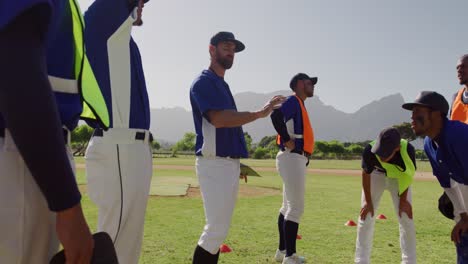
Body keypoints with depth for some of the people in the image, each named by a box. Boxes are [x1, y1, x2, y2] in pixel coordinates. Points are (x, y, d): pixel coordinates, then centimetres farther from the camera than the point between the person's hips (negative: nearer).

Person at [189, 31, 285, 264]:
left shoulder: (223, 84, 21)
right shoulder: (203, 82, -7)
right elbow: (218, 119, -23)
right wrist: (259, 113, -24)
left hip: (230, 163, 9)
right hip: (214, 164, -9)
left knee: (220, 229, 13)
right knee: (216, 229, -9)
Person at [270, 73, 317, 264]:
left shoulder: (300, 104, 20)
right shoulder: (293, 101, -10)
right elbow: (276, 115, -30)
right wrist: (287, 140, -23)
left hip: (296, 160, 10)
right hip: (293, 159, -10)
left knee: (288, 206, 15)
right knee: (296, 208, -7)